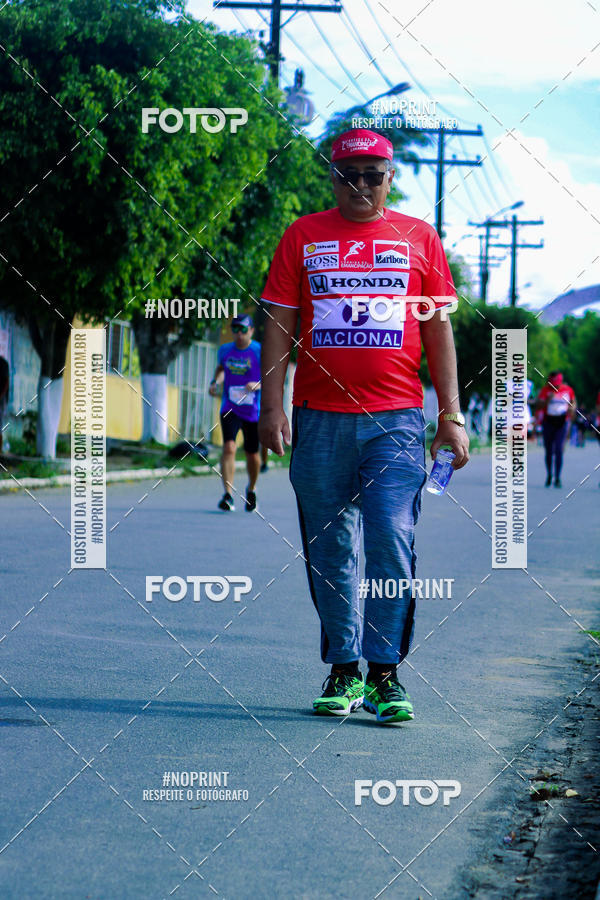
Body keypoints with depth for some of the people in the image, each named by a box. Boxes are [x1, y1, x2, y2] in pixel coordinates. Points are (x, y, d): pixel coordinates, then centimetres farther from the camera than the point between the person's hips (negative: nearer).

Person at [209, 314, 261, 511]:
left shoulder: (260, 351, -8)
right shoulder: (225, 350, 5)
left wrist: (258, 385, -29)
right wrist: (215, 382, 5)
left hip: (253, 411, -2)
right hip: (230, 408, 2)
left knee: (252, 454, 9)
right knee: (229, 447, -18)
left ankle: (251, 489, 37)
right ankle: (228, 495, -21)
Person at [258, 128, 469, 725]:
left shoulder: (418, 238, 10)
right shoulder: (303, 237, 10)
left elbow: (439, 329, 10)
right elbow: (279, 325, 8)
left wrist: (451, 414, 5)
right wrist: (272, 405, -1)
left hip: (396, 419, -1)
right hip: (319, 421, 1)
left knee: (390, 542, -11)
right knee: (330, 550, 5)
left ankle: (385, 673, -5)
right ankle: (343, 670, 14)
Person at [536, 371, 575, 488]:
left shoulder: (568, 390, 0)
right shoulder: (545, 390, -4)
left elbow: (573, 403, 16)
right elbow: (539, 406, -9)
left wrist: (572, 409, -6)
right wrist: (547, 400, -26)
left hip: (561, 422, -1)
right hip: (548, 422, 1)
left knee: (558, 450, -12)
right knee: (549, 451, 8)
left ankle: (557, 478, -9)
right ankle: (549, 475, 27)